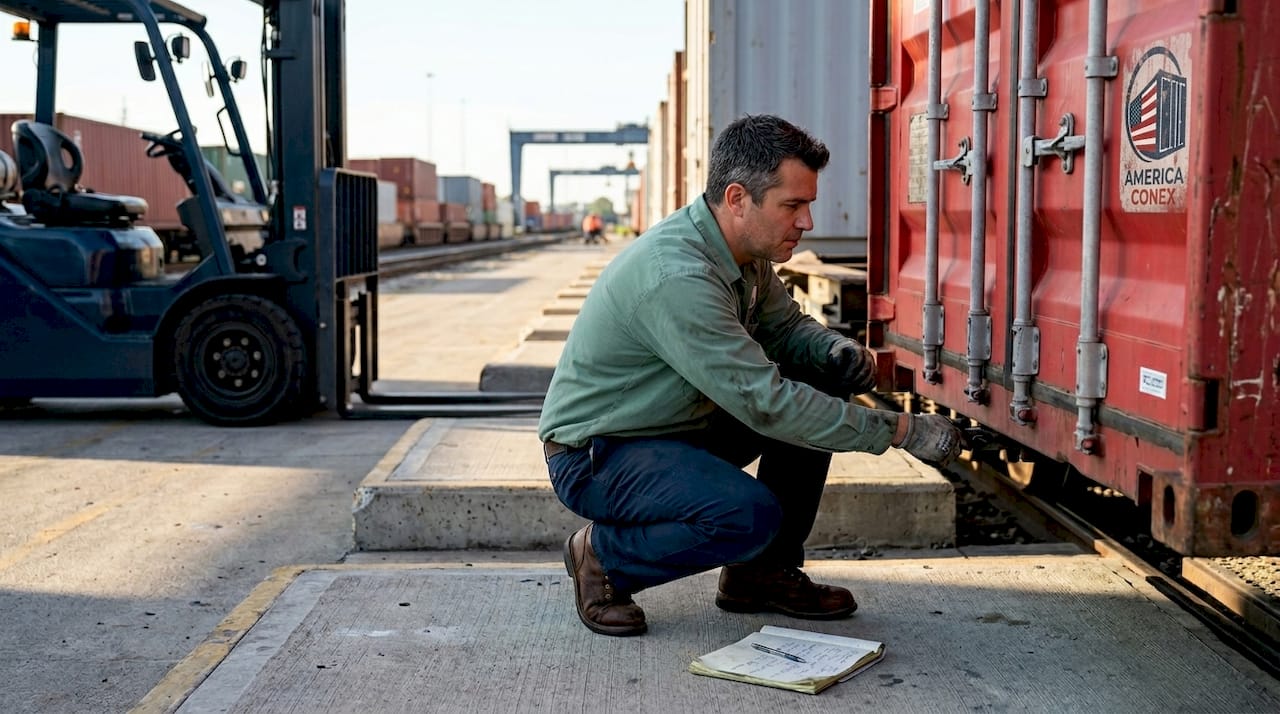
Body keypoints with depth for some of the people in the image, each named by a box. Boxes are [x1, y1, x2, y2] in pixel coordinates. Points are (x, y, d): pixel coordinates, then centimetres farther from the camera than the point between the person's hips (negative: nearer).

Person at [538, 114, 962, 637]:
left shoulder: (746, 250, -2)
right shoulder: (677, 276, -31)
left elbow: (783, 324, 15)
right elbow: (765, 402, -32)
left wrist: (835, 350, -9)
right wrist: (900, 431, -26)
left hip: (682, 425, 9)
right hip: (594, 456, -9)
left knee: (821, 386, -1)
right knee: (750, 515, -31)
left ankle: (765, 572, 8)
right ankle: (602, 557, -4)